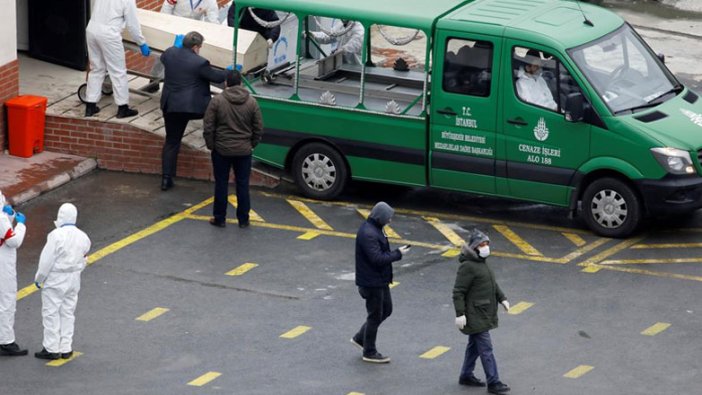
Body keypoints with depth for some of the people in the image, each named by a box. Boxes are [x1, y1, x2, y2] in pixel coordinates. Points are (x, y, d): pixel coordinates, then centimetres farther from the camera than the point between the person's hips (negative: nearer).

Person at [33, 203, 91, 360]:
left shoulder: (56, 235, -19)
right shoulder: (82, 237, 1)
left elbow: (47, 260, -16)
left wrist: (39, 278, -4)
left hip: (56, 279, -6)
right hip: (74, 279, 6)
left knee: (51, 313, 3)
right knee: (68, 313, 13)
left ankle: (51, 349, 4)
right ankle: (66, 349, 15)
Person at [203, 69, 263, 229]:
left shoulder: (217, 101, -9)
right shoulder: (251, 102, -3)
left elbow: (208, 127, -9)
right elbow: (259, 128, 0)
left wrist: (211, 145, 3)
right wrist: (252, 144, 13)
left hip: (222, 150, -2)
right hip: (244, 150, 2)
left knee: (221, 184, 8)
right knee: (243, 185, 9)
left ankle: (219, 218, 13)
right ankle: (243, 220, 13)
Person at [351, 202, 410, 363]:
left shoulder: (375, 229, 7)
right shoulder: (368, 234, -26)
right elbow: (377, 258, -29)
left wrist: (395, 253, 3)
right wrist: (398, 254, -20)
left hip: (380, 280, 10)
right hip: (372, 282, -10)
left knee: (386, 309, 20)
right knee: (375, 316, 3)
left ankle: (360, 338, 31)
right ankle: (369, 353, 17)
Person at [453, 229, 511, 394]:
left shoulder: (481, 262, 11)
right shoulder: (467, 266, -20)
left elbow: (492, 283, 24)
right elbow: (458, 292, -20)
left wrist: (502, 298, 15)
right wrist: (460, 314, -22)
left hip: (484, 314, 10)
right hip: (475, 315, -10)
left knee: (475, 345, 19)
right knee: (486, 348, -8)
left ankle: (466, 376, 31)